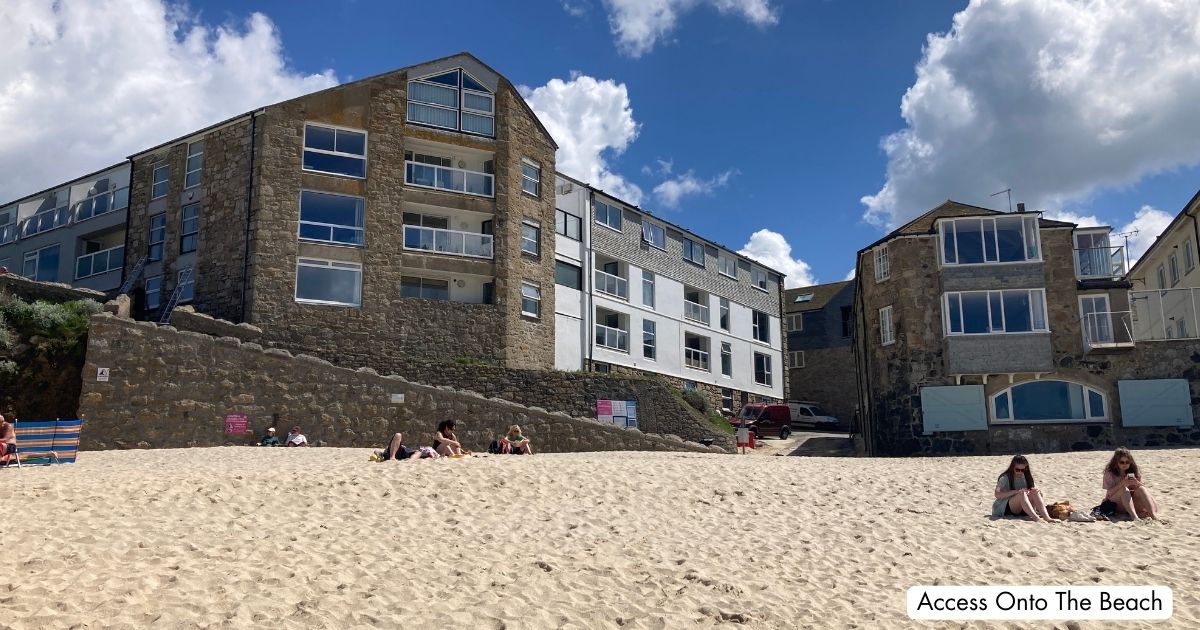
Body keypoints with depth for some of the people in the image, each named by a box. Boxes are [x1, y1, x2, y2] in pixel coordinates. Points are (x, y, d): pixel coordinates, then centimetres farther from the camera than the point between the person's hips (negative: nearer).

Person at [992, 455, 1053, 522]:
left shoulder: (1026, 478, 12)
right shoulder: (1005, 478, -5)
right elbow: (997, 494, -18)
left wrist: (1036, 490, -18)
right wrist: (1016, 491, -27)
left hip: (1023, 510, 5)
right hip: (1006, 509, -5)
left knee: (1034, 492, -21)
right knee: (1022, 493, -32)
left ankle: (1046, 517, -38)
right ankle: (1035, 518, -51)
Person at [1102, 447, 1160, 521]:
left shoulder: (1133, 471, 4)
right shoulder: (1109, 473, -7)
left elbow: (1143, 486, 0)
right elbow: (1110, 492, -16)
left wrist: (1137, 483, -23)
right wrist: (1122, 483, -30)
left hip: (1131, 502, 3)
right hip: (1116, 504, -3)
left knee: (1141, 489, -22)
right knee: (1124, 489, -31)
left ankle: (1154, 515, -40)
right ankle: (1134, 516, -48)